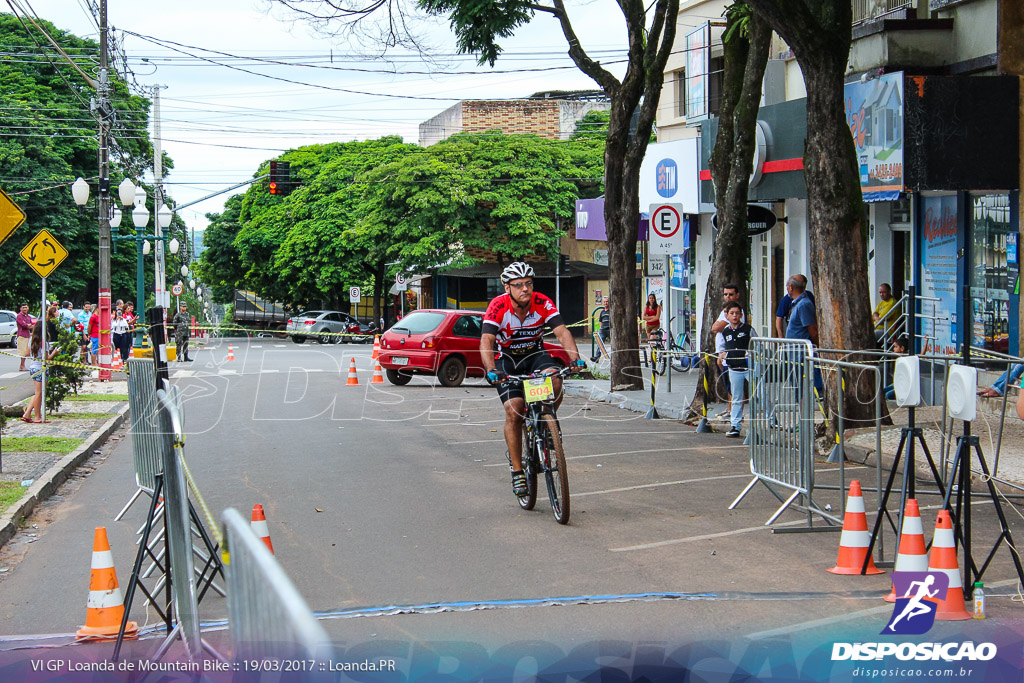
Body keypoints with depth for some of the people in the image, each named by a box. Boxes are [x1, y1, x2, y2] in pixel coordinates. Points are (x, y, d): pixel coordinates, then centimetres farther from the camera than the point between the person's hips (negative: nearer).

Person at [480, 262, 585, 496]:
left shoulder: (543, 303, -19)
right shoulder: (498, 306, -24)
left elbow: (562, 331, -27)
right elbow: (487, 341, -34)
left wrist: (576, 358, -44)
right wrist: (491, 371, -51)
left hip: (535, 354, 2)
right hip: (506, 359, -2)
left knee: (555, 380, -30)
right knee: (514, 411, -16)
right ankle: (517, 471, -6)